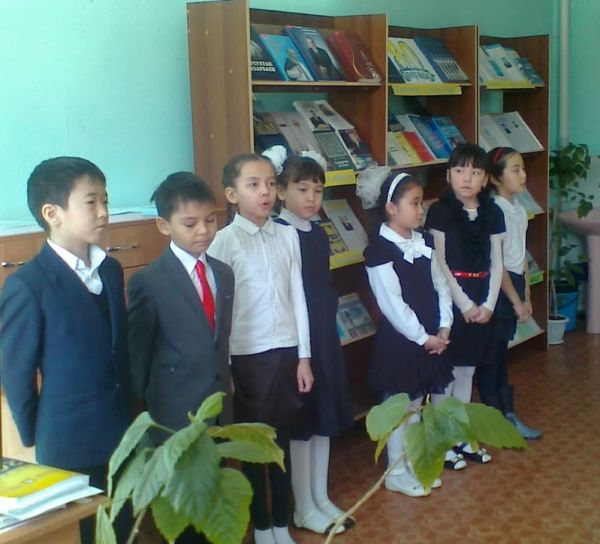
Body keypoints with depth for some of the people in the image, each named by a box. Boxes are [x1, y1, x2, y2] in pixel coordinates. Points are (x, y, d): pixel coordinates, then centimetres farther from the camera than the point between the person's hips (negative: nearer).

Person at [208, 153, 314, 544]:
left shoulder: (288, 236, 3)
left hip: (286, 352, 3)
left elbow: (297, 297, 6)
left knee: (283, 441, 13)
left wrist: (304, 356, 6)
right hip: (247, 357, -3)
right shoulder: (225, 241, -9)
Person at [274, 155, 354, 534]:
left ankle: (321, 498, 27)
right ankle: (304, 508, 15)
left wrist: (330, 325, 12)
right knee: (300, 423, 2)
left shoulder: (319, 235, 10)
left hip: (325, 336, 8)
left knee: (325, 417, 14)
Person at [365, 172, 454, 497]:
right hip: (399, 340, -7)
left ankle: (415, 464, 29)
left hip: (431, 337, 7)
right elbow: (392, 305, -19)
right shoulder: (380, 251, -17)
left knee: (416, 404, 16)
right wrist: (423, 337, -16)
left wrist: (444, 327, -2)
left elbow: (440, 285, 8)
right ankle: (396, 473, 16)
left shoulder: (424, 242, 7)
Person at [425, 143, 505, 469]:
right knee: (446, 373, 0)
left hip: (482, 301, 5)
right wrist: (464, 303, -14)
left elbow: (496, 263, 6)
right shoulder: (439, 211, -8)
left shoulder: (492, 213, 6)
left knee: (467, 371, 14)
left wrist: (489, 304, -5)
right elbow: (439, 264, -12)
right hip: (450, 299, -5)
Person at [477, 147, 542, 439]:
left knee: (501, 352, 17)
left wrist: (526, 295, 14)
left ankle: (507, 415, 25)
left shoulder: (519, 209, 9)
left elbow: (521, 256, 13)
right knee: (491, 354, 3)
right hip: (498, 287, -9)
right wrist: (516, 301, -14)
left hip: (515, 282, 9)